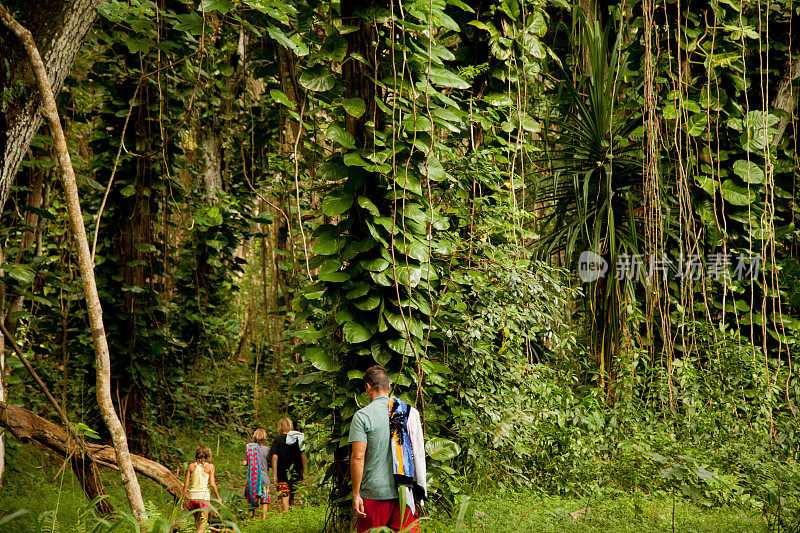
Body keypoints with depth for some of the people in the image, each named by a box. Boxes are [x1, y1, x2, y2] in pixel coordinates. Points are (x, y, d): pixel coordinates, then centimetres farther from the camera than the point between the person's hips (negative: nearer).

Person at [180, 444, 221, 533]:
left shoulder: (191, 466, 2)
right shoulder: (210, 466, -4)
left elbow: (186, 484, 1)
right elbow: (212, 484, -7)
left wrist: (183, 499, 8)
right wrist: (218, 497, 5)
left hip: (192, 496, 3)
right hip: (204, 496, -3)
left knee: (197, 521, 22)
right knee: (203, 524, 1)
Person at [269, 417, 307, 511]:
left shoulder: (278, 439, -4)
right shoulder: (299, 437, 3)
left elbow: (274, 457, -10)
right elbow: (303, 455, 3)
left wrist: (274, 474, -10)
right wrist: (303, 472, 9)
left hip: (282, 473, -3)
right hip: (296, 473, 3)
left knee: (284, 497, -2)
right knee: (292, 497, 17)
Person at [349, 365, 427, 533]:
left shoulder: (362, 416, -6)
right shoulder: (411, 412, 7)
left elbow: (358, 457, -12)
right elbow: (419, 454, 9)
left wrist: (356, 494, -7)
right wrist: (419, 492, 16)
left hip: (374, 493, -3)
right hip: (405, 493, 3)